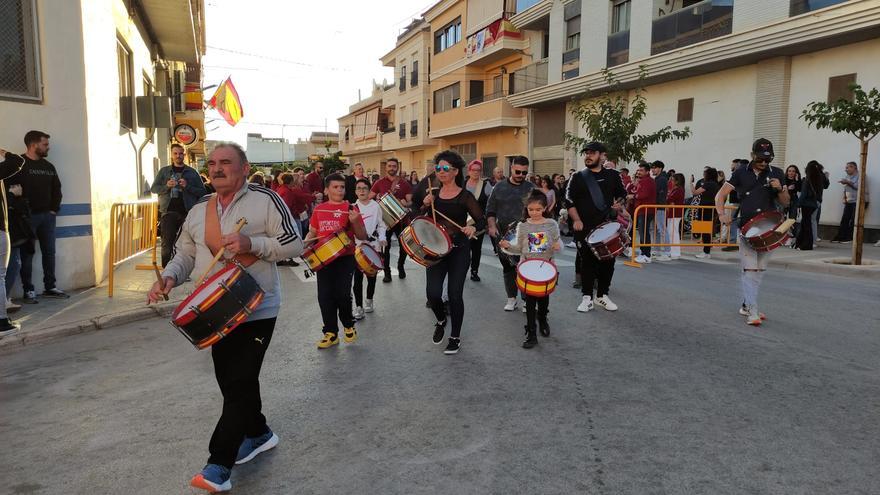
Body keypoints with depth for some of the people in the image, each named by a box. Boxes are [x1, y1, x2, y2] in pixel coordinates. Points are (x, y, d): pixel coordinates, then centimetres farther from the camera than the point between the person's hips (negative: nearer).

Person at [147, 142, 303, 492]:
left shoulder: (265, 200, -9)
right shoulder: (198, 211, 10)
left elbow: (294, 244, -11)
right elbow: (184, 254, 14)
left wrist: (251, 244, -23)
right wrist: (169, 277, -7)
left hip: (256, 309, -6)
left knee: (239, 382, -5)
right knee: (229, 379, 16)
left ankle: (219, 466, 2)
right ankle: (258, 433, 38)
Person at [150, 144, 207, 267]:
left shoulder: (192, 172, 11)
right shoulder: (164, 171, 14)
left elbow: (203, 192, 4)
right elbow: (153, 189, 9)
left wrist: (188, 186, -11)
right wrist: (166, 186, -9)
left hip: (187, 213, 0)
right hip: (169, 212, 0)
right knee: (167, 244, -3)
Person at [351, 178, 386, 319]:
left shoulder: (376, 206, 5)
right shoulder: (352, 207, 3)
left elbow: (381, 225, 7)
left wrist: (382, 239, -8)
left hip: (374, 246, 1)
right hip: (357, 246, -1)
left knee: (372, 275, 9)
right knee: (358, 277, -5)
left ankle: (369, 301, 29)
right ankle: (358, 307, 2)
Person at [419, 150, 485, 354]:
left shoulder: (465, 196, -6)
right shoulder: (433, 194, 6)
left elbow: (482, 221, -6)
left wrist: (473, 227, -27)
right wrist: (425, 206, -7)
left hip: (459, 251, -3)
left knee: (455, 294, -1)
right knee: (433, 293, -4)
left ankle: (455, 337, 19)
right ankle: (441, 320, 30)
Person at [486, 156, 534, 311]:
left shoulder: (531, 188, 2)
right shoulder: (499, 187, 8)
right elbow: (490, 209, 11)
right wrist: (492, 225, -2)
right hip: (503, 235, 3)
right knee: (508, 267, 10)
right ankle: (511, 298, 22)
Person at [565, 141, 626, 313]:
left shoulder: (613, 175, 8)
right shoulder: (577, 178, 3)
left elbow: (622, 194, 19)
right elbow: (569, 201, -1)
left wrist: (619, 204, -3)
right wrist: (576, 220, -12)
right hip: (584, 228, -2)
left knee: (608, 262, 6)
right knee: (587, 263, 2)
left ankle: (603, 295, 21)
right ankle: (587, 298, 11)